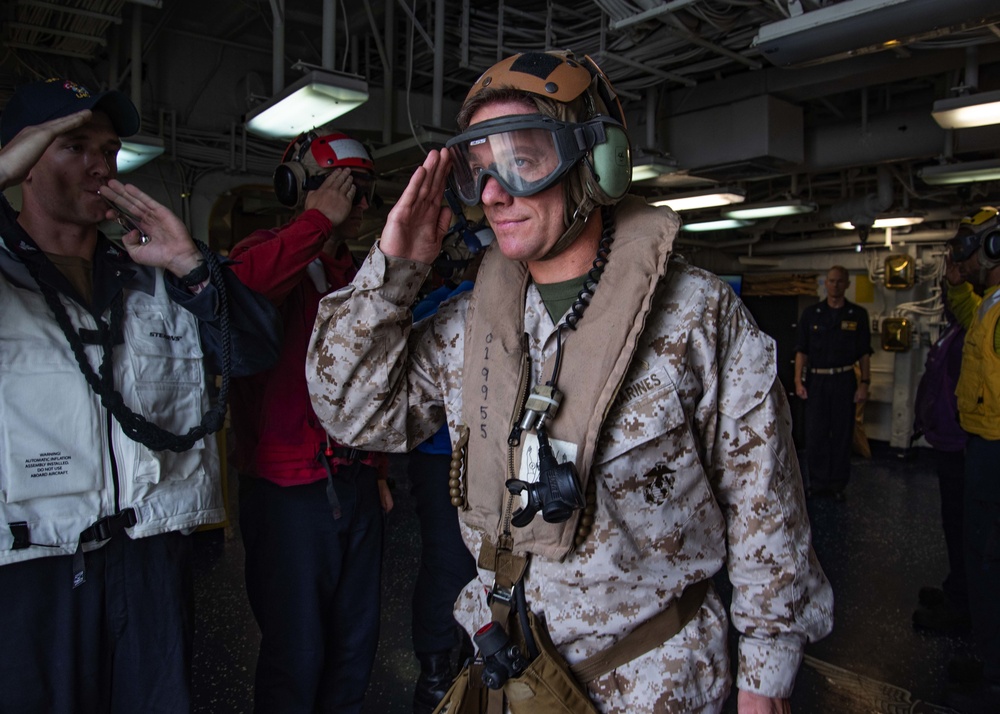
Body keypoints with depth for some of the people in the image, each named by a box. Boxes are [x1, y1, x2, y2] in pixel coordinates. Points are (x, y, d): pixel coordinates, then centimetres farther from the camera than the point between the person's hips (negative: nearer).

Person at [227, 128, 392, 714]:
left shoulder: (354, 273, 15)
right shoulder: (268, 252, -6)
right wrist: (320, 221, -21)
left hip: (356, 485, 7)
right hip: (290, 487, -7)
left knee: (356, 645, 17)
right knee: (297, 655, 5)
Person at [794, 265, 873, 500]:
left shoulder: (858, 315, 7)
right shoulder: (811, 313, 7)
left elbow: (864, 353, 7)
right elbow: (801, 350, 5)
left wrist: (864, 382, -1)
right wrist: (798, 381, -3)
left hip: (844, 381, 0)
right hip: (816, 380, 0)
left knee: (842, 434, 4)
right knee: (815, 434, 0)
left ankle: (837, 485, 14)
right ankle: (818, 484, 10)